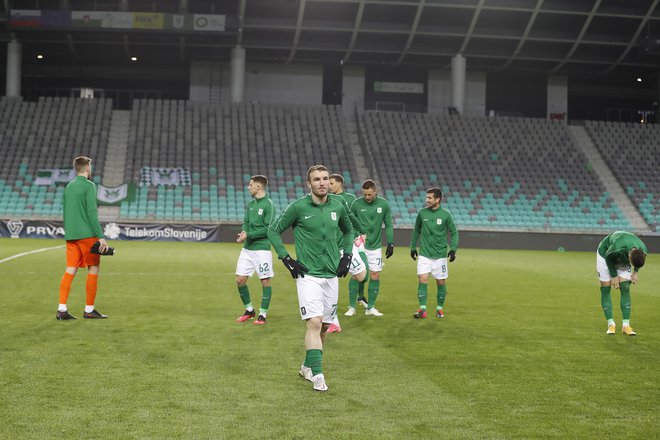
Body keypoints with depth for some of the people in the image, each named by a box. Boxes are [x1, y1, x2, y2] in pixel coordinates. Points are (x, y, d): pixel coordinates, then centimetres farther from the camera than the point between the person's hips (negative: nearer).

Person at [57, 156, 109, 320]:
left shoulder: (69, 187, 14)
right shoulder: (89, 186, -8)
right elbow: (92, 212, -15)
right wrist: (101, 236, -16)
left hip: (71, 235, 7)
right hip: (87, 234, -7)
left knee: (70, 270, 4)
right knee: (93, 269, 2)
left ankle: (62, 309, -3)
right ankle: (89, 310, 4)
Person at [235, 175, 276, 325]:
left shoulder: (268, 205, -9)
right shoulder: (250, 205, 12)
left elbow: (269, 228, -15)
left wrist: (249, 235, -15)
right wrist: (243, 233, -6)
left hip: (262, 249, -7)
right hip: (247, 248, 7)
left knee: (265, 281, 1)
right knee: (240, 280, 5)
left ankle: (263, 314, 11)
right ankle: (249, 310, 21)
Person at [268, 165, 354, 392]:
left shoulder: (338, 207, 5)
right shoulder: (298, 207, -8)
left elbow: (348, 231, 25)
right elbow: (273, 231, 2)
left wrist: (347, 255, 12)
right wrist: (286, 259, -5)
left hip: (331, 276, 5)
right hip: (308, 275, -5)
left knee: (324, 326, 10)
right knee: (314, 323, -16)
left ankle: (307, 366, 28)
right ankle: (317, 375, -14)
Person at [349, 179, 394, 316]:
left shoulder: (383, 204, -2)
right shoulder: (356, 204, -7)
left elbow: (388, 225, 5)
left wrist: (390, 243, 1)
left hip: (375, 247, 2)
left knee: (375, 276, 3)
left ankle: (370, 307, 12)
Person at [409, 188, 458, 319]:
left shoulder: (446, 215, -6)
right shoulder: (422, 213, 0)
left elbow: (454, 233, 1)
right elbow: (416, 230, 14)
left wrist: (453, 249, -11)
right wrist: (413, 247, 13)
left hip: (440, 255, -1)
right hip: (424, 254, 1)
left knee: (441, 282, 5)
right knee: (422, 279, -9)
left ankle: (439, 309, 20)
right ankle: (422, 309, -5)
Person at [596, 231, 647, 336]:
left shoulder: (643, 251, -30)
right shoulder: (617, 248, -45)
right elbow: (608, 259, -22)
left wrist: (635, 272, -5)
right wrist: (614, 276, -16)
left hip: (623, 258, 3)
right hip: (605, 254, -3)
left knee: (625, 289, -8)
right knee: (605, 289, -7)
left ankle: (626, 325, -8)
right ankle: (611, 324, -1)